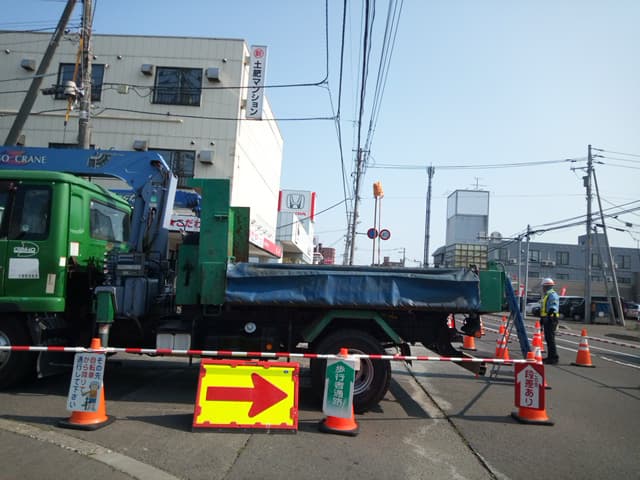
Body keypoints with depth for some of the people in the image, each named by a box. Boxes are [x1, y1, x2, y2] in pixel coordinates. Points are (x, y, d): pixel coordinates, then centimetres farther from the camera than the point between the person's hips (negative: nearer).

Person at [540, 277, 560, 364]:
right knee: (548, 338, 15)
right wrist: (541, 318, 31)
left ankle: (554, 358, -9)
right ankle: (550, 357, 22)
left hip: (550, 319, -11)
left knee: (550, 338, -11)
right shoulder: (546, 295, 21)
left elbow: (554, 305, -27)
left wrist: (551, 311, -41)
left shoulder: (552, 295, -12)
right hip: (546, 319, 11)